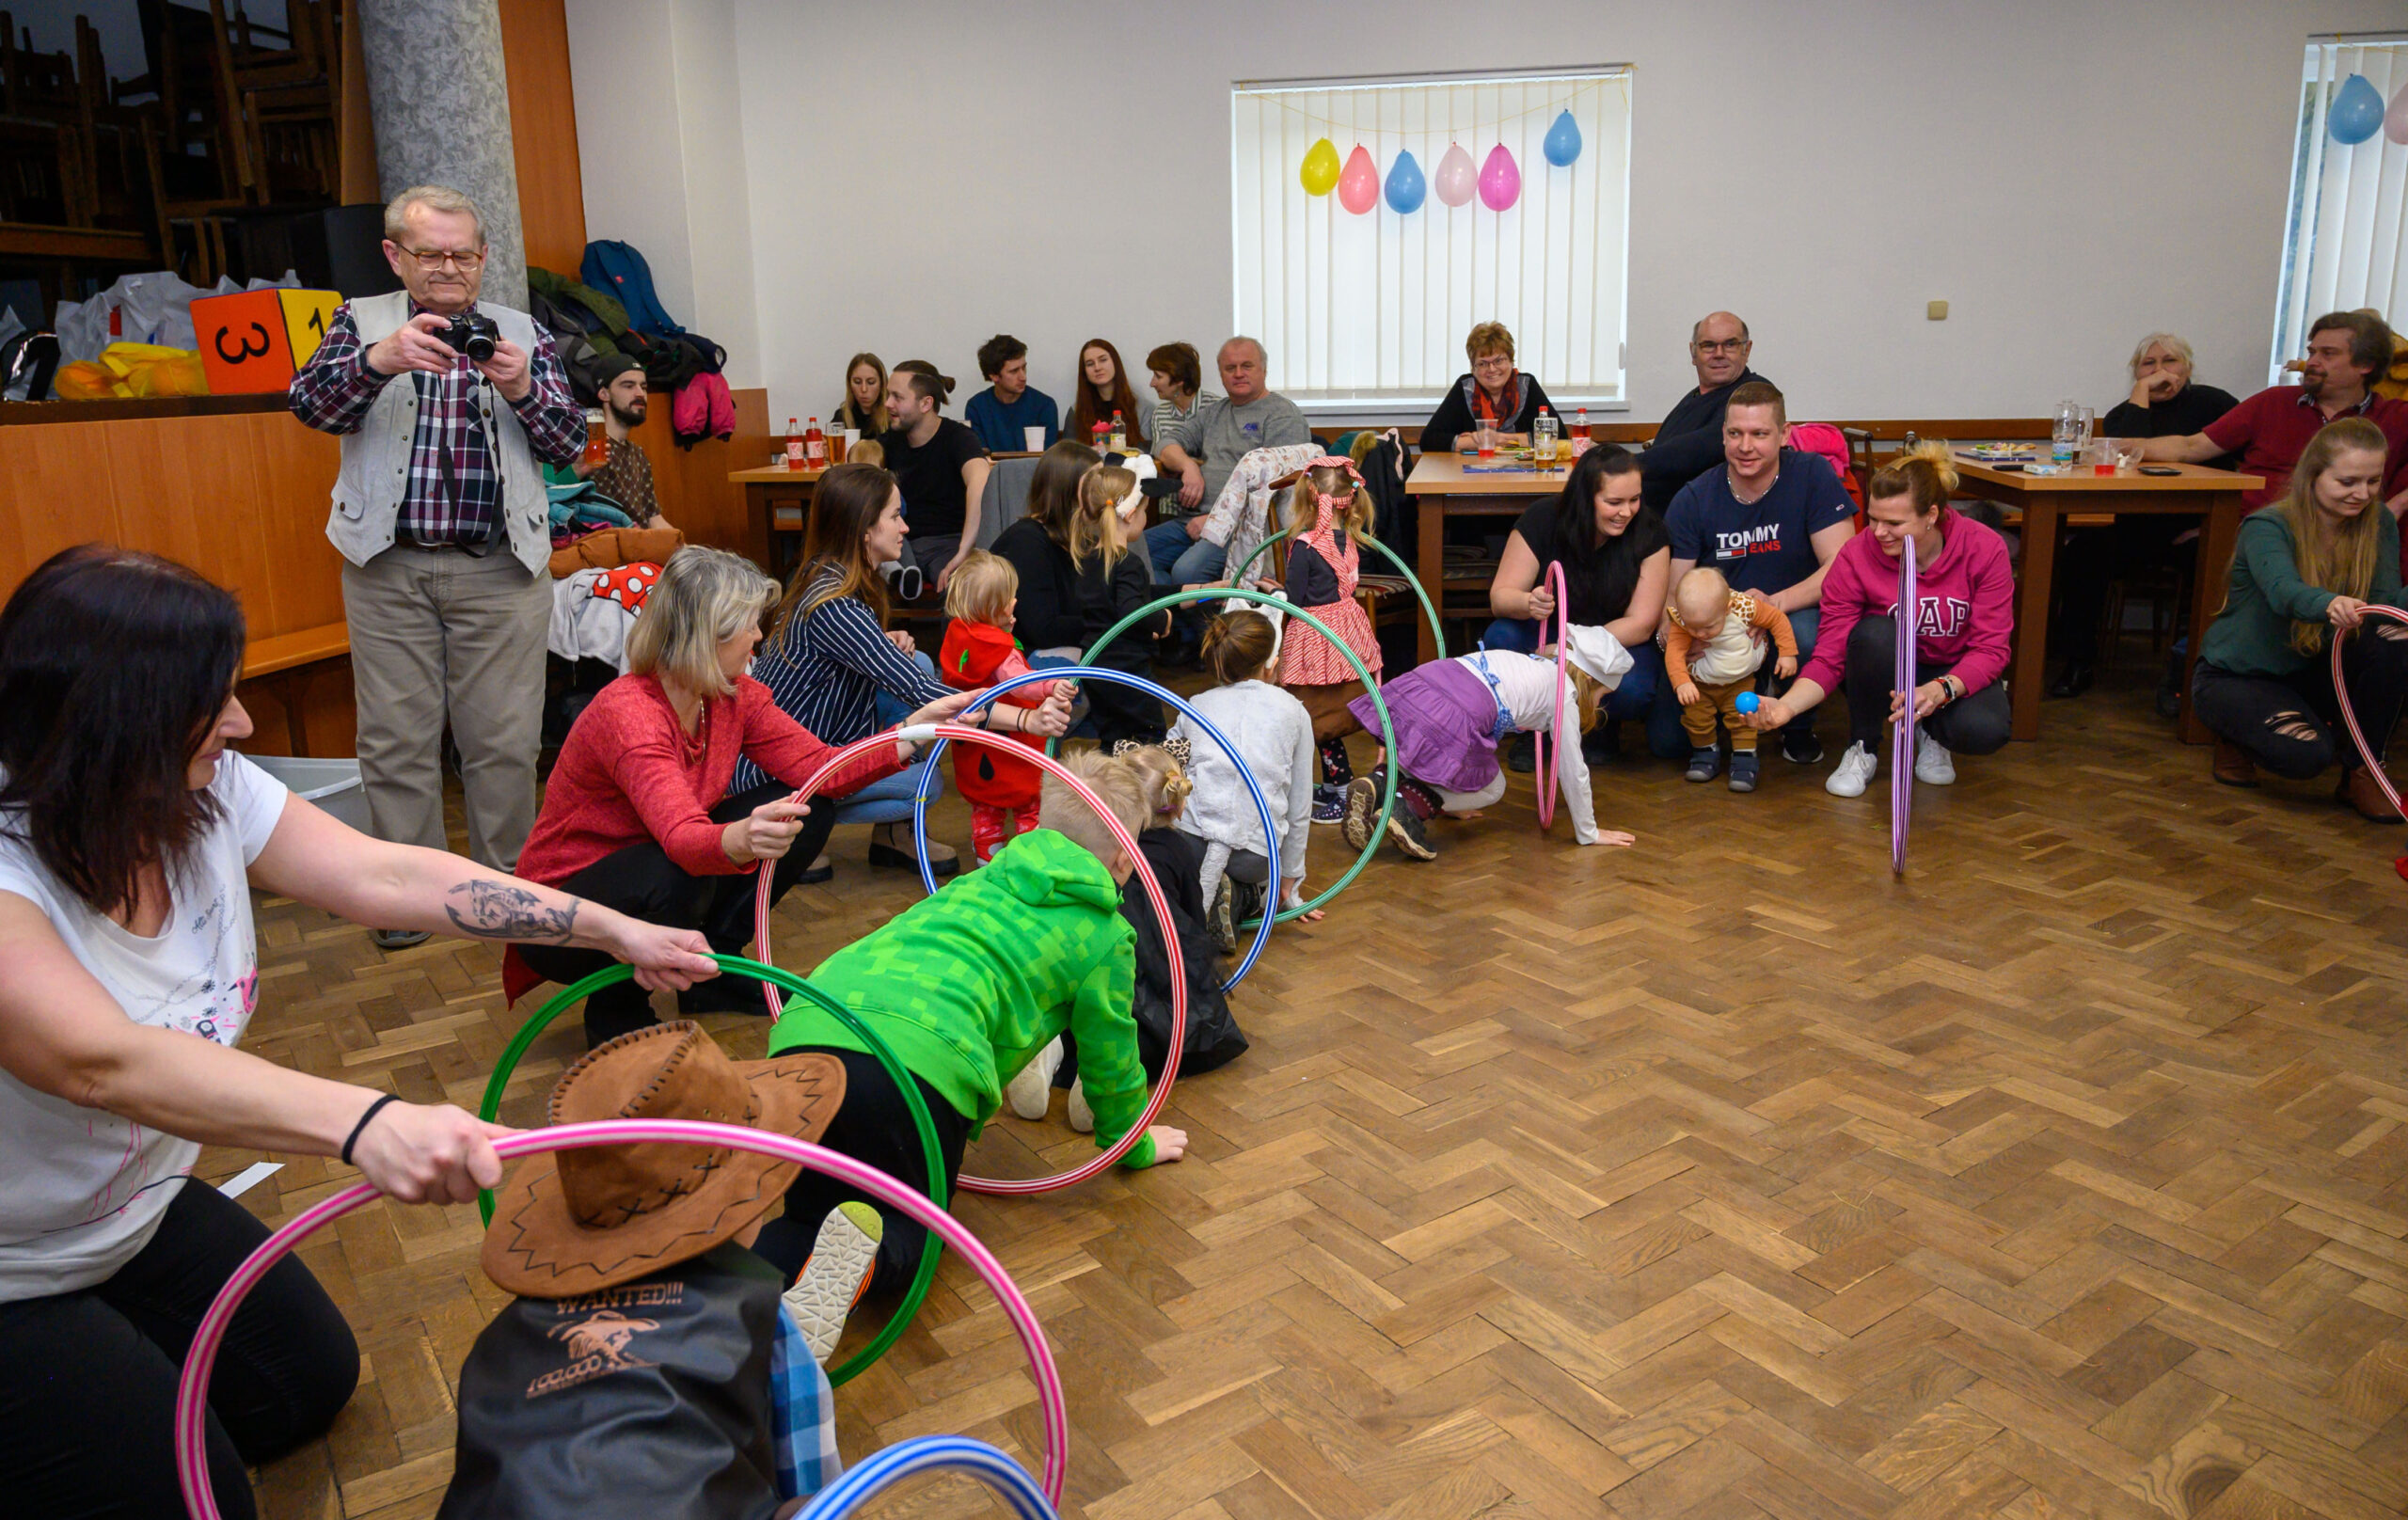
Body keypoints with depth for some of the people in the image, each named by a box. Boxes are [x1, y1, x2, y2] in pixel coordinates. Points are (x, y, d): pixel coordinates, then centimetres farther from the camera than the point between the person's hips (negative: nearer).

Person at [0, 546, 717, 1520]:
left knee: (311, 1378, 15)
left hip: (136, 1216, 8)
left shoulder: (205, 792, -12)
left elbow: (387, 875, -11)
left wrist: (613, 931, -12)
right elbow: (104, 1060, -47)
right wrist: (366, 1122, -62)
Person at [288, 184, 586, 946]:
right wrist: (377, 359, -26)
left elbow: (569, 444, 4)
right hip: (388, 568, 0)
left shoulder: (521, 332, 11)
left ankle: (507, 881, 16)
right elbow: (312, 404, -6)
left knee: (504, 739, 2)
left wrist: (524, 390, -17)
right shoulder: (363, 322, 10)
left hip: (500, 569, 0)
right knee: (396, 738, 4)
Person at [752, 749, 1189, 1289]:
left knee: (811, 1214, 20)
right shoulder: (1104, 934, 17)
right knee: (911, 1224, 17)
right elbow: (1110, 1059, 26)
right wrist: (1135, 1145, 46)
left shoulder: (984, 879, 34)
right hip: (918, 1057, -5)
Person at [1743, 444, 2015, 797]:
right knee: (1875, 632, -36)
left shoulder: (1985, 549, -20)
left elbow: (1990, 648, -19)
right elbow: (1829, 655, -20)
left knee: (1985, 731, -34)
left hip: (1957, 672, 0)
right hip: (1888, 669, 0)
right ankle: (1863, 749, -11)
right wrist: (1787, 706, -40)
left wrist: (1940, 689, -39)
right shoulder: (1856, 557, -21)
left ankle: (1932, 734, 6)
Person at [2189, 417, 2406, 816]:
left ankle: (2361, 772, -9)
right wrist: (2331, 604, -64)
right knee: (2307, 754, -31)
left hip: (2311, 672, 5)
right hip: (2234, 677, -5)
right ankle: (2238, 733, 6)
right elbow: (2284, 592, -41)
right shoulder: (2267, 528, -21)